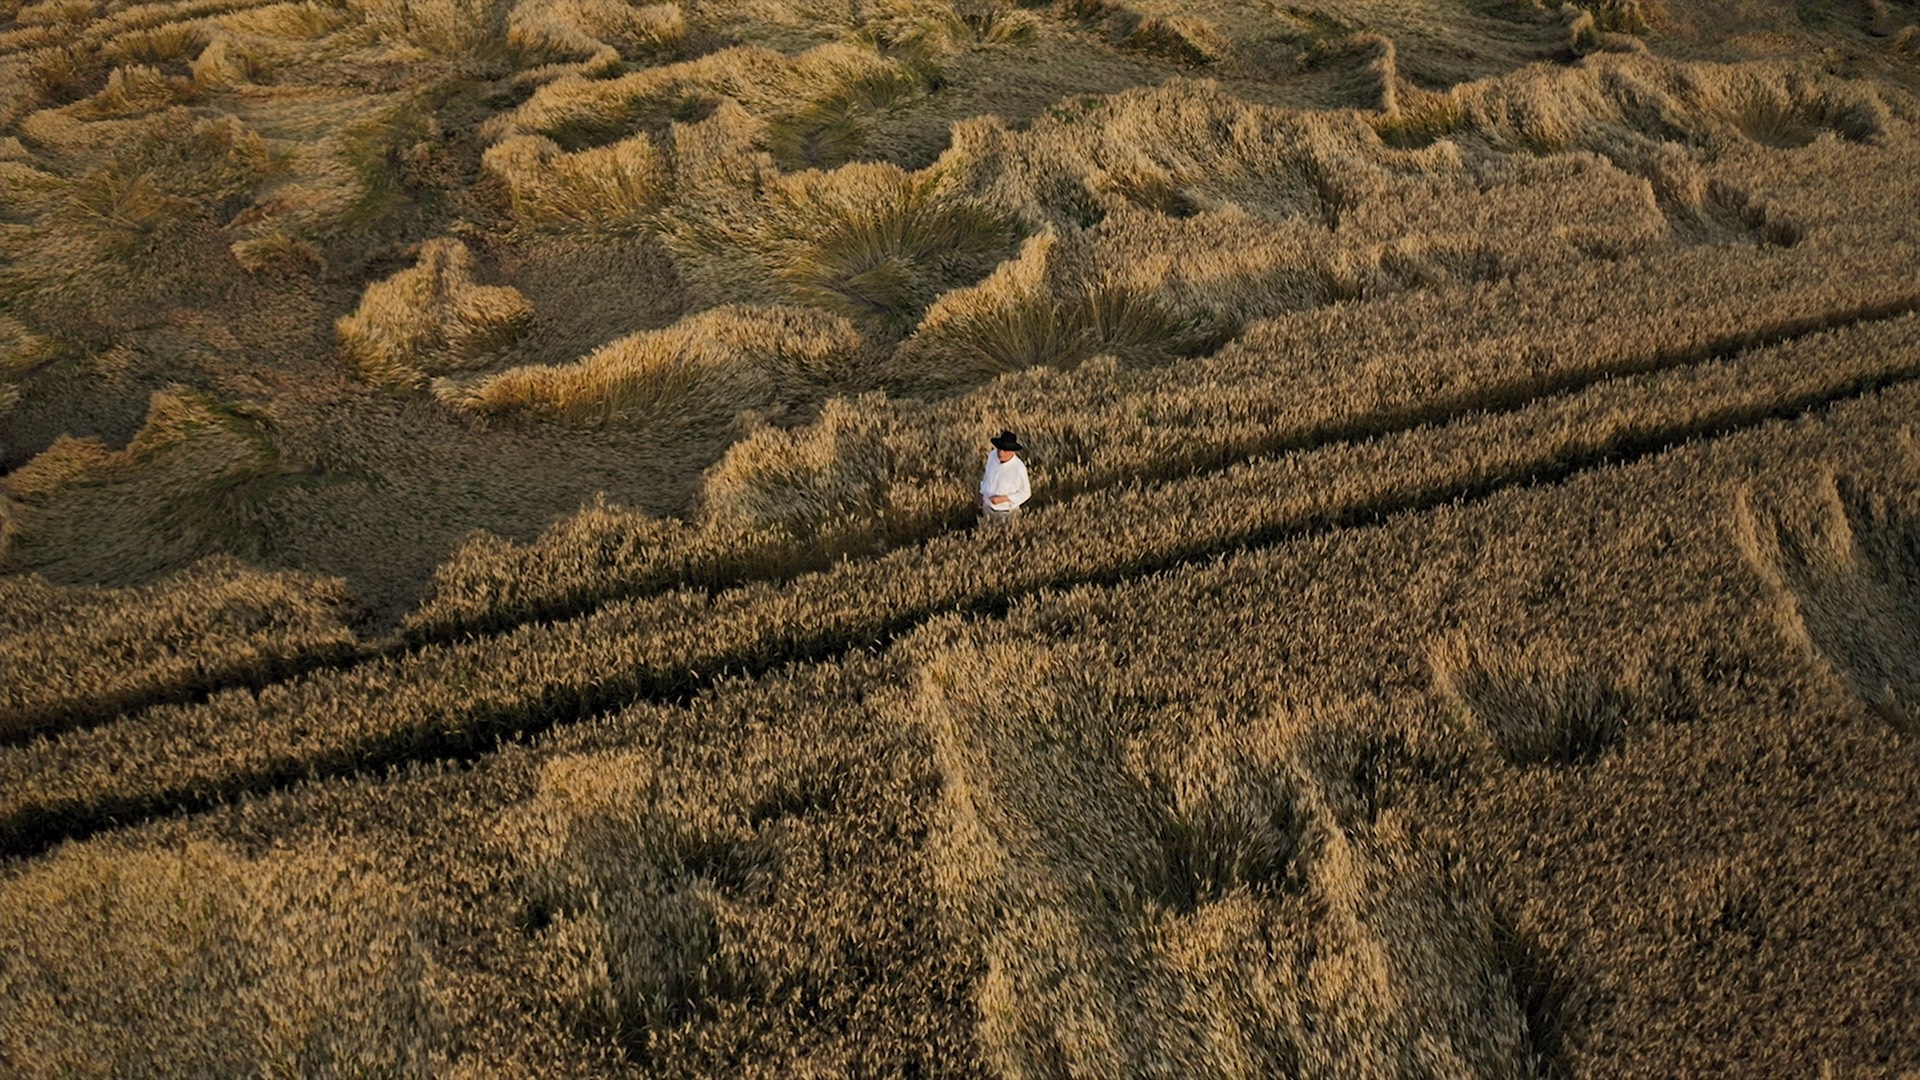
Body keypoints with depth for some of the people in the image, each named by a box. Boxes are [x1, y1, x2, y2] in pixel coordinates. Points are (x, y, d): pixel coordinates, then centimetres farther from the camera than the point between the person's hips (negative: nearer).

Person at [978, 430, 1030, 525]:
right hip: (987, 508, 5)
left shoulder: (1019, 469, -30)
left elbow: (1025, 493, -15)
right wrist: (982, 494, 12)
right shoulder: (993, 455, -15)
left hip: (1006, 513, -5)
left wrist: (1003, 498, -24)